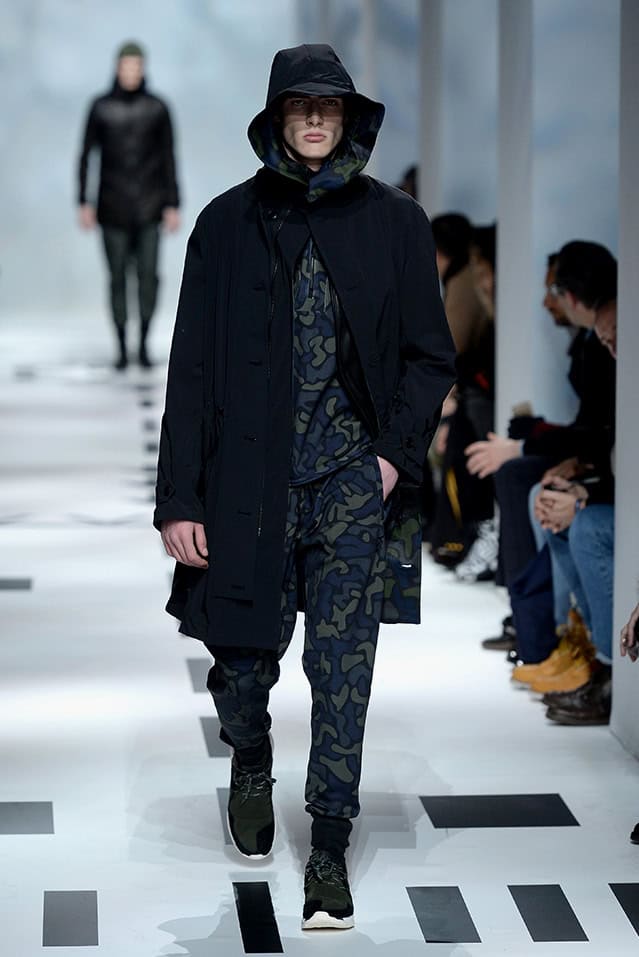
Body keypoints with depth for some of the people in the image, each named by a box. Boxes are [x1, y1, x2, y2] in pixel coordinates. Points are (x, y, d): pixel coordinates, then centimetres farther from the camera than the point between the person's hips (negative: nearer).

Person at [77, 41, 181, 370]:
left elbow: (168, 160, 3)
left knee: (148, 274, -10)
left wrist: (173, 206, -1)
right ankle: (122, 348, 13)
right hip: (113, 206, 0)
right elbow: (86, 156, 3)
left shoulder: (158, 108, 1)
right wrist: (84, 203, -4)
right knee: (117, 277, 1)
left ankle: (143, 345, 5)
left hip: (149, 205, 0)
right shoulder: (100, 107, 0)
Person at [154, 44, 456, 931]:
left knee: (342, 672, -3)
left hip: (352, 483, 0)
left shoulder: (394, 221, 4)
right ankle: (251, 761, 42)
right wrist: (179, 499, -4)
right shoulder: (229, 223, 3)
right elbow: (191, 369, 2)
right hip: (249, 482, 1)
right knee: (242, 658, 9)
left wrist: (396, 453, -6)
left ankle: (329, 850, 7)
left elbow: (431, 356, 8)